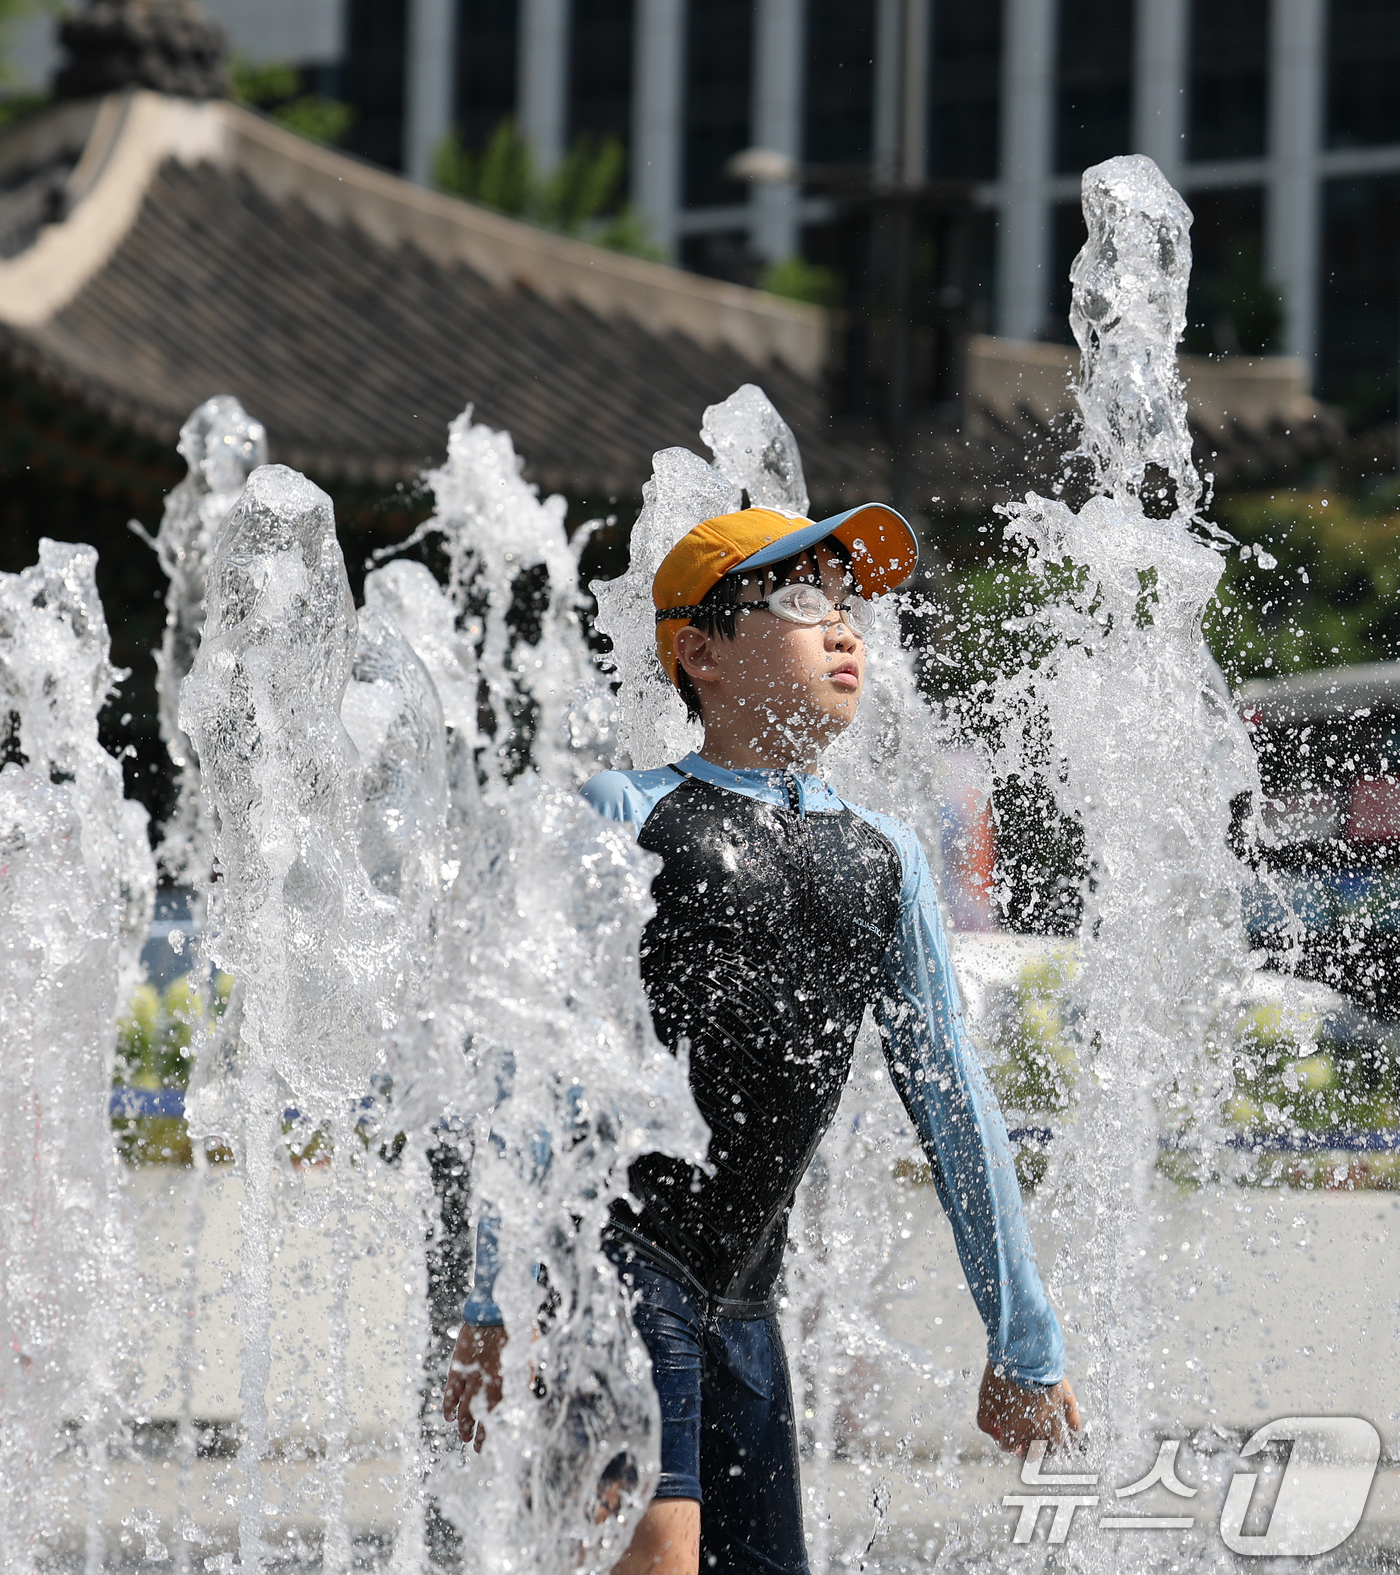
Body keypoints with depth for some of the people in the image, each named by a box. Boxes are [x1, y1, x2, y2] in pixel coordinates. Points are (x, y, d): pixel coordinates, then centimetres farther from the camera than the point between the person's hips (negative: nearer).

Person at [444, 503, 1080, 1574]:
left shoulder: (883, 859, 16)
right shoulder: (626, 815, 0)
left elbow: (955, 1102, 20)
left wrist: (1023, 1341, 20)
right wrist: (492, 1304, -10)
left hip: (738, 1297, 6)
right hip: (607, 1250, -6)